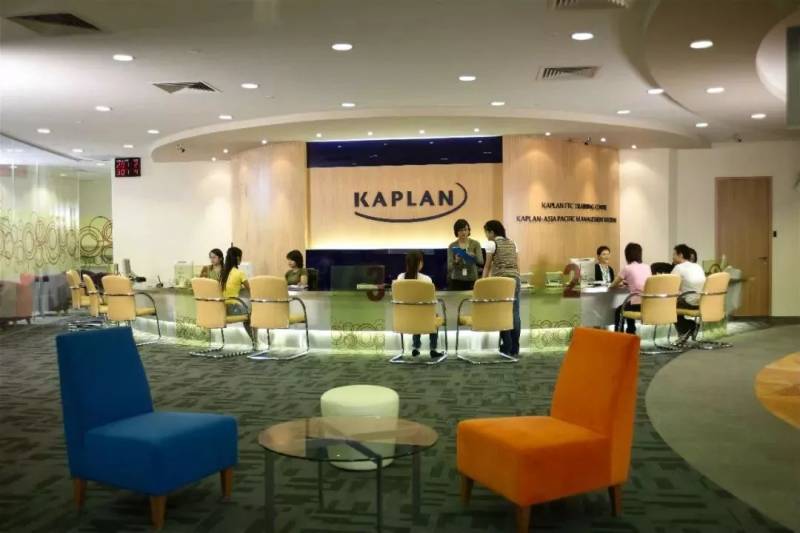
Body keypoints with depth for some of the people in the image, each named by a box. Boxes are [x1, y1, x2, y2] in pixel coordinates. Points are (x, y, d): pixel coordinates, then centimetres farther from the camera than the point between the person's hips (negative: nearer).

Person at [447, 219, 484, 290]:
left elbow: (481, 262, -8)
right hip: (456, 280, 0)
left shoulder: (475, 244, 2)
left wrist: (474, 257, -28)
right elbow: (449, 267, -3)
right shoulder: (452, 246, 1)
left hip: (472, 280, 0)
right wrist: (455, 262, -23)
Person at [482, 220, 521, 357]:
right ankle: (515, 349, 8)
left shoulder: (492, 243, -1)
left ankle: (507, 348, 0)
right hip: (515, 278, 6)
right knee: (515, 313, 5)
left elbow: (487, 266, -2)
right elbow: (517, 265, 15)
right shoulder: (512, 243, 16)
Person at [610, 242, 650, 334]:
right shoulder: (647, 267, 13)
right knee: (629, 307, 35)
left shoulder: (627, 268, -3)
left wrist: (620, 283, 28)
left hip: (637, 304, -6)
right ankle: (631, 334, 41)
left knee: (618, 311, 25)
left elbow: (613, 285, 8)